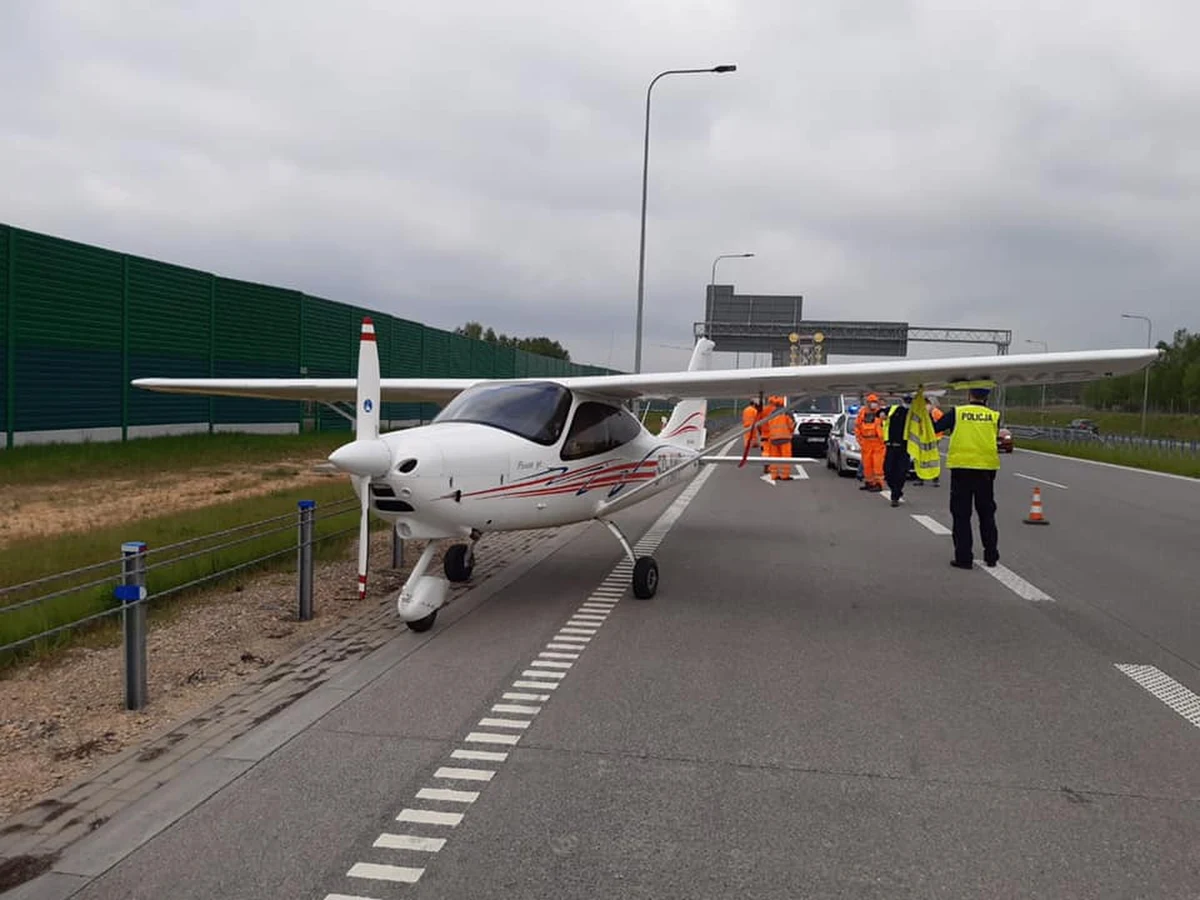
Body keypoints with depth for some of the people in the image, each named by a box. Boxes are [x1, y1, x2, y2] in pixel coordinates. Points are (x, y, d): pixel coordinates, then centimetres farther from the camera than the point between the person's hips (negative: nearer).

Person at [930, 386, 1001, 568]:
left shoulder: (956, 412, -3)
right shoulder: (994, 416, 3)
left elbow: (934, 428, 1)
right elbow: (994, 438, 8)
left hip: (961, 467, -2)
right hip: (986, 468, 2)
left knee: (961, 515, 4)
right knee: (987, 514, 15)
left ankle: (963, 558, 4)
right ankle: (991, 556, 20)